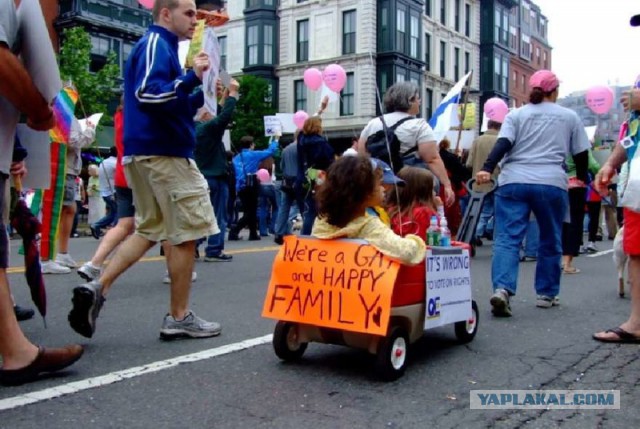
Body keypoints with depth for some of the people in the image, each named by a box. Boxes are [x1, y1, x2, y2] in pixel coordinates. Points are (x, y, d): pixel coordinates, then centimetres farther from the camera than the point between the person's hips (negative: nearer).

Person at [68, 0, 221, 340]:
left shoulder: (160, 46, 24)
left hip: (147, 152, 10)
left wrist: (204, 93, 16)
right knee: (186, 233, -3)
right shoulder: (156, 44, -7)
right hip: (163, 153, -10)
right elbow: (148, 94, -23)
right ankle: (179, 318, 6)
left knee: (150, 229, 14)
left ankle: (97, 287, 4)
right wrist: (192, 77, -22)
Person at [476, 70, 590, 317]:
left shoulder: (516, 115, 11)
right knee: (550, 241, 15)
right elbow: (581, 153, 15)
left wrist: (487, 169, -14)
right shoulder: (569, 117, 13)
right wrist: (582, 177, 31)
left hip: (513, 182, 0)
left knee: (507, 238, -4)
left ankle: (502, 289, -23)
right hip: (551, 184, 0)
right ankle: (546, 294, 23)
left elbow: (503, 144, -4)